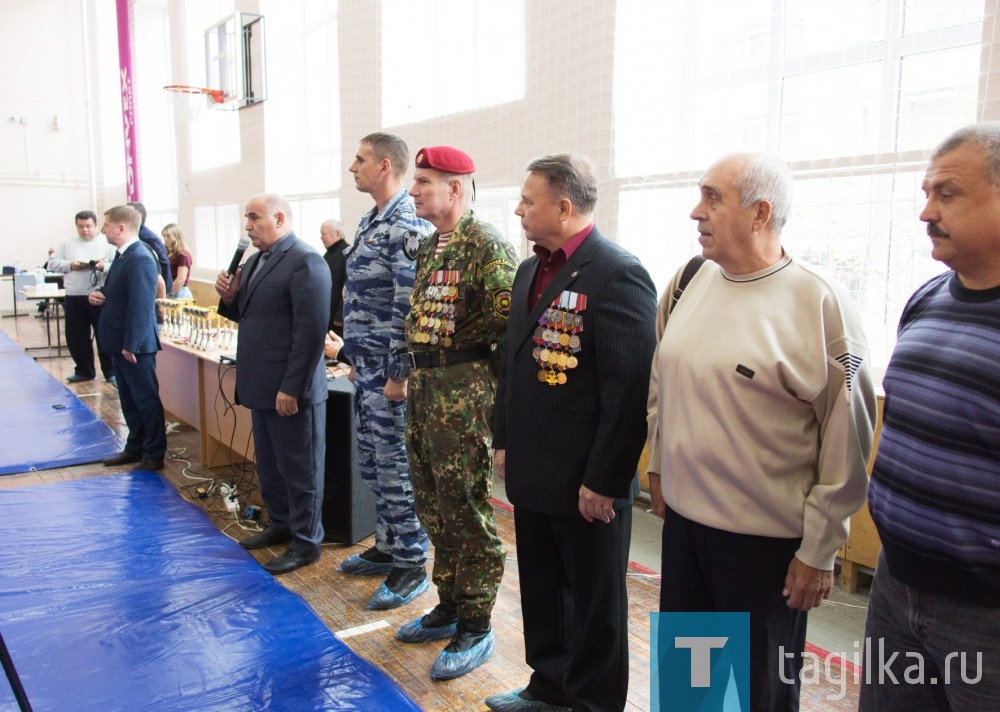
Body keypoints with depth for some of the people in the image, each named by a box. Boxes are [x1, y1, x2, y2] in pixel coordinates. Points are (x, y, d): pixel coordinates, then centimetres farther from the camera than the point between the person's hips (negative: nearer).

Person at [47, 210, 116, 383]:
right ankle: (84, 370, 25)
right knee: (76, 337, 11)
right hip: (74, 299, 4)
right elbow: (52, 263, 8)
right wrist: (70, 265, -9)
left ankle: (111, 372, 10)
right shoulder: (67, 244, 12)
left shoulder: (108, 243, 1)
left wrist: (105, 267, -24)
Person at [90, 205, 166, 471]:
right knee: (129, 399, 18)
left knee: (146, 400, 2)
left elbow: (141, 306, -24)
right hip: (119, 342, 10)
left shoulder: (140, 260, -21)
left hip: (134, 346, -10)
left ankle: (154, 454, 13)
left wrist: (130, 345, -23)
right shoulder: (122, 255, 11)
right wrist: (97, 294, 0)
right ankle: (135, 448, 31)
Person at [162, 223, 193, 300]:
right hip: (170, 292, 7)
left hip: (179, 294, -7)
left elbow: (181, 279, -15)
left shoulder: (183, 255, -8)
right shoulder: (168, 254, 15)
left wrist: (168, 295, -13)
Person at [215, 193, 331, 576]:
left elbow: (310, 331, -21)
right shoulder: (255, 261, 13)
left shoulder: (305, 262, -16)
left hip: (291, 390, -9)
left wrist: (292, 387, -22)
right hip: (262, 386, 9)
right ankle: (280, 524, 38)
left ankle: (305, 542, 19)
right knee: (269, 465, 21)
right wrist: (230, 297, -1)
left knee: (299, 469, 5)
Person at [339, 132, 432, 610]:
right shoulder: (370, 223, 14)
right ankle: (387, 547, 32)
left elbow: (409, 309, -21)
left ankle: (411, 564, 14)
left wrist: (399, 374, -21)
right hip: (366, 368, 10)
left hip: (391, 371, -10)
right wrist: (354, 357, 19)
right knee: (373, 463, 17)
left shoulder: (408, 228, -17)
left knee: (396, 467, 0)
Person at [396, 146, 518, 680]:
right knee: (433, 505, 16)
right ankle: (449, 606, 33)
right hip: (423, 390, 9)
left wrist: (490, 387, -12)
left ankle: (475, 627, 17)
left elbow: (508, 321, -18)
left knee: (466, 511, 1)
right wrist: (415, 379, 16)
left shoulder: (486, 244, -13)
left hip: (464, 394, -9)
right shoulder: (429, 246, 15)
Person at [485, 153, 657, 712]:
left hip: (586, 482, -8)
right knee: (540, 589, 22)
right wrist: (505, 440, 16)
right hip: (531, 474, 8)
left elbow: (630, 388, -20)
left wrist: (604, 479, -18)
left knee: (595, 602, 12)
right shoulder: (531, 270, 11)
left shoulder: (618, 273, -17)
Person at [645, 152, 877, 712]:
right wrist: (659, 466, 14)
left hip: (768, 539, -5)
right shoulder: (690, 281, 2)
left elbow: (846, 440, -13)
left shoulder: (821, 303, -16)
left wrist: (820, 549, -9)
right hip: (682, 518, 6)